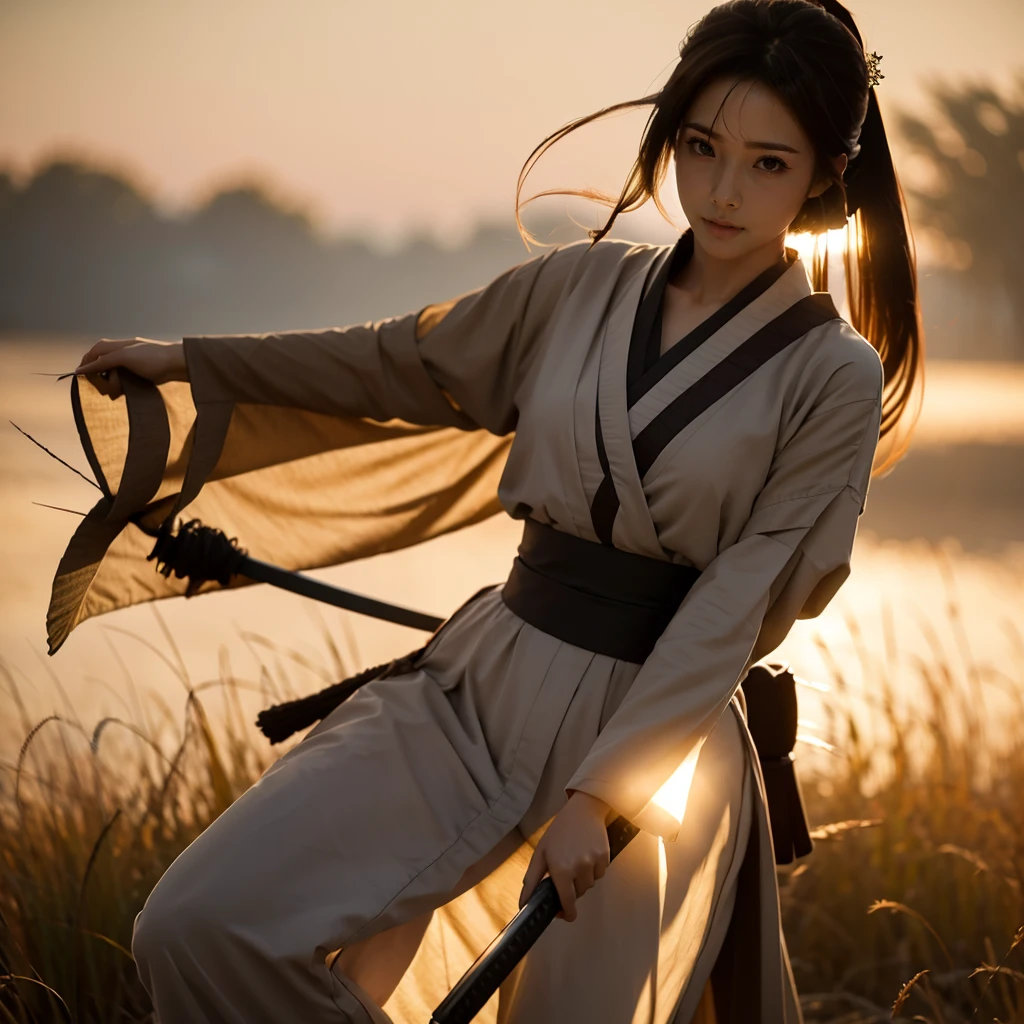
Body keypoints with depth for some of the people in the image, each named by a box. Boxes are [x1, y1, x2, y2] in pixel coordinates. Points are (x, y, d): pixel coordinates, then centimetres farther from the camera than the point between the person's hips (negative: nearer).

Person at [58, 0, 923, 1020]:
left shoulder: (835, 377, -4)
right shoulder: (582, 285, 7)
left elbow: (736, 609, -10)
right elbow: (406, 363, 21)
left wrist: (601, 793, -17)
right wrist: (192, 361, 26)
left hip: (657, 725, -3)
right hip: (481, 683, 3)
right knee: (201, 925, -15)